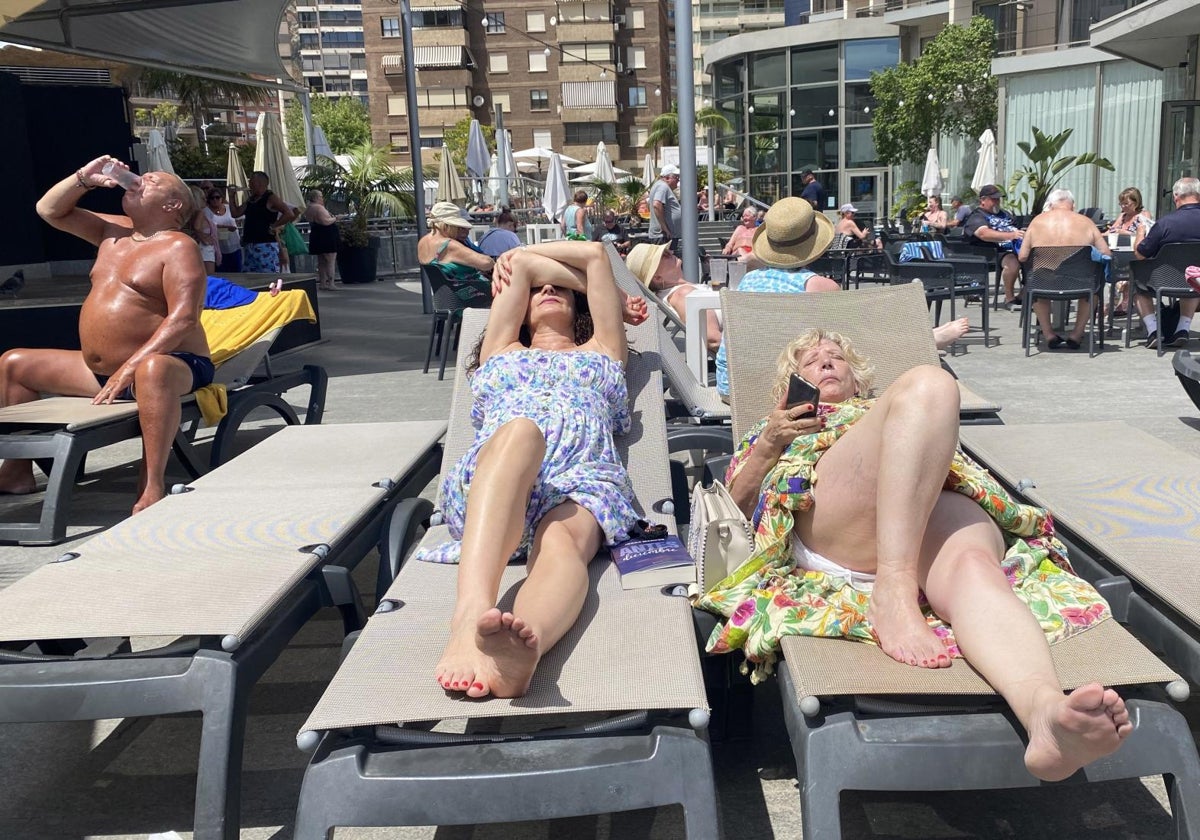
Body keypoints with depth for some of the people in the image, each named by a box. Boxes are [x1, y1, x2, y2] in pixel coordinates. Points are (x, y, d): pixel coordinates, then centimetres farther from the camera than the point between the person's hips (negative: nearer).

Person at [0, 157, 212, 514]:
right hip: (99, 371, 9)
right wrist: (84, 178, 7)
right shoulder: (114, 231, 15)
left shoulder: (178, 247, -10)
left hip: (173, 363, -9)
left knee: (153, 370, -45)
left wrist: (130, 368, -28)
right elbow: (50, 210, 24)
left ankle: (151, 488, -45)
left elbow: (183, 318, -22)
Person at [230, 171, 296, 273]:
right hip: (249, 245, 8)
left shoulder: (271, 198, -6)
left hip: (265, 245, -8)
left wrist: (274, 226, -13)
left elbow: (290, 214, -15)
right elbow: (236, 213, 20)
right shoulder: (250, 200, 19)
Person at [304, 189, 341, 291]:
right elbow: (326, 221, -26)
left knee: (321, 262, 15)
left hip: (315, 236, 10)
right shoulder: (319, 208, -18)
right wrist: (334, 219, -8)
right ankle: (330, 284, -9)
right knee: (331, 261, -6)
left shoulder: (307, 209, 13)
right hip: (327, 237, -10)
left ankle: (322, 283, 18)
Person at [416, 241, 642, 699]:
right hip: (487, 479, 0)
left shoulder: (601, 350, 39)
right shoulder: (502, 349, 40)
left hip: (583, 477, 1)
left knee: (563, 541, -38)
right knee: (519, 431, -40)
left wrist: (521, 253, 46)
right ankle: (471, 616, -65)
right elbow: (518, 265, 36)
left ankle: (521, 646, -74)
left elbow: (596, 254, 40)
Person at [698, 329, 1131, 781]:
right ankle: (893, 595, -41)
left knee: (972, 564, -35)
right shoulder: (776, 426, 39)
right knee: (927, 382, -25)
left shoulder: (882, 406, 43)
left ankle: (1044, 708, -68)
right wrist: (767, 445, 6)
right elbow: (739, 502, 22)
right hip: (832, 532, -2)